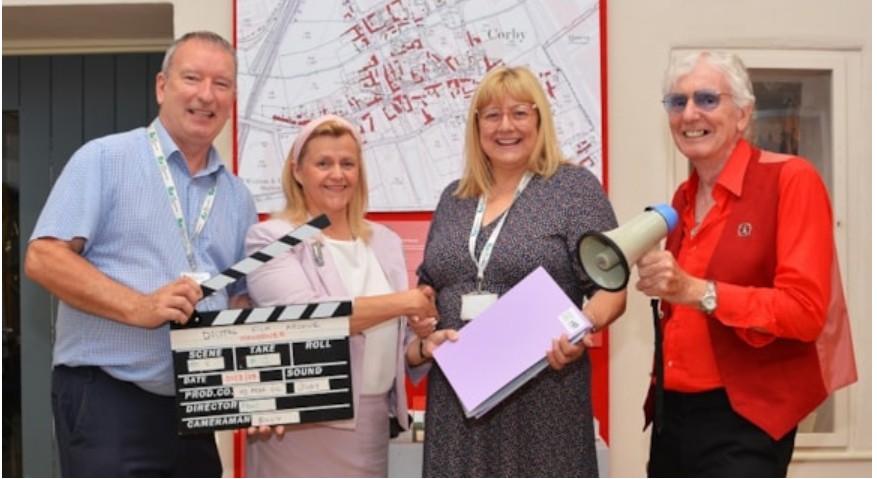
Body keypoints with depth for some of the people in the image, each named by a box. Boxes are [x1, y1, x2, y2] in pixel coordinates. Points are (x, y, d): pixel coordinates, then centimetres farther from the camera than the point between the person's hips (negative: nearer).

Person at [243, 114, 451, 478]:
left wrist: (424, 348, -6)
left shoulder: (386, 242, 13)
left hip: (370, 424, 5)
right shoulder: (271, 239, -5)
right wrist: (405, 301, -16)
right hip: (299, 426, -5)